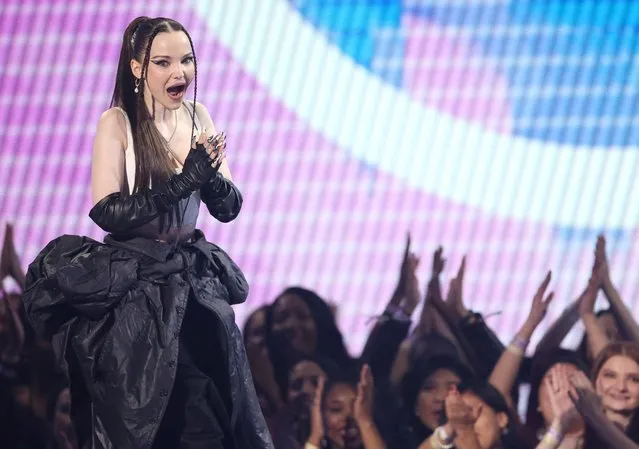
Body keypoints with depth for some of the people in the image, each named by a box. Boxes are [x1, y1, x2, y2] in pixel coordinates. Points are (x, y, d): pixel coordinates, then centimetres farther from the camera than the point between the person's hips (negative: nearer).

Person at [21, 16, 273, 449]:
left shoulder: (198, 116, 4)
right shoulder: (117, 123, -10)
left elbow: (229, 209, 4)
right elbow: (107, 212, -19)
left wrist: (210, 177, -18)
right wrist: (182, 184, -26)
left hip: (190, 274, 4)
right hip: (131, 281, -4)